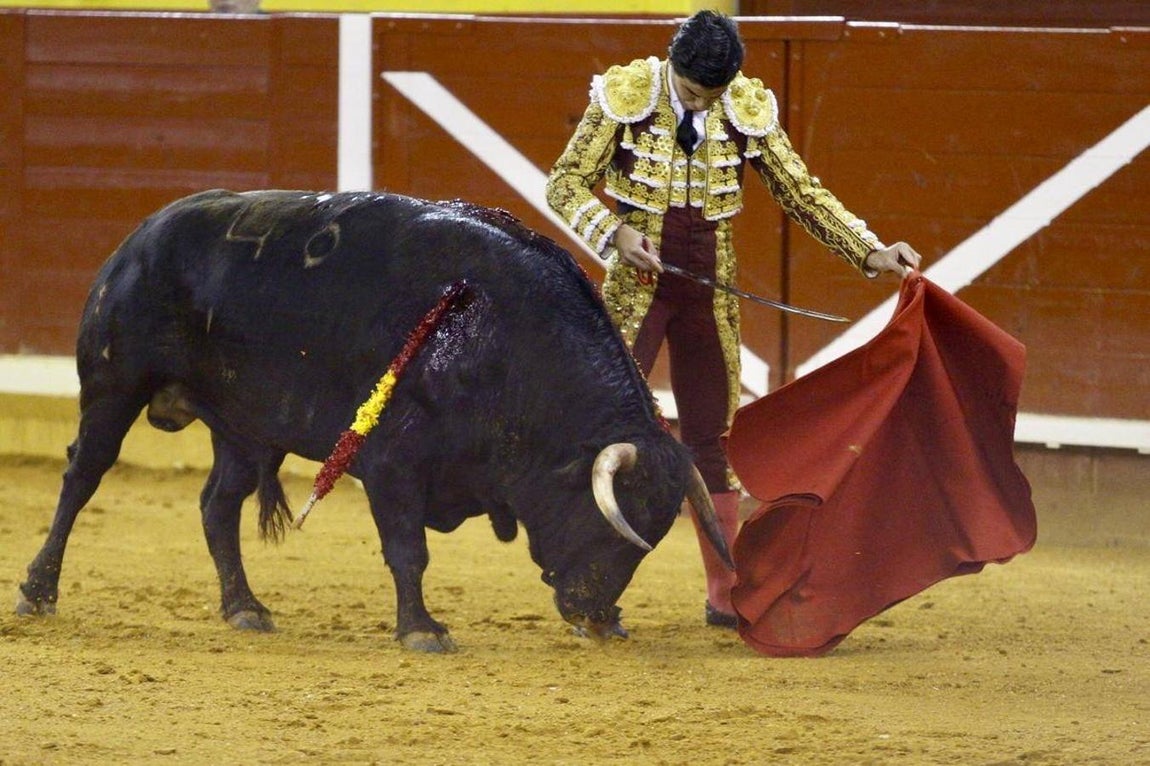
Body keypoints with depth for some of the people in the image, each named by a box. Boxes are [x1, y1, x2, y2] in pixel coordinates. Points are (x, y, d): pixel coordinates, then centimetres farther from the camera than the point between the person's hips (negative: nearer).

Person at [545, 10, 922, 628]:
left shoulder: (748, 111, -3)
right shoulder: (625, 96, -11)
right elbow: (566, 181, -6)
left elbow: (802, 193, 5)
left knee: (710, 437, 8)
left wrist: (871, 254, -3)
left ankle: (724, 595, 14)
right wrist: (614, 231, -22)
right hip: (635, 284, -3)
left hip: (709, 293, 3)